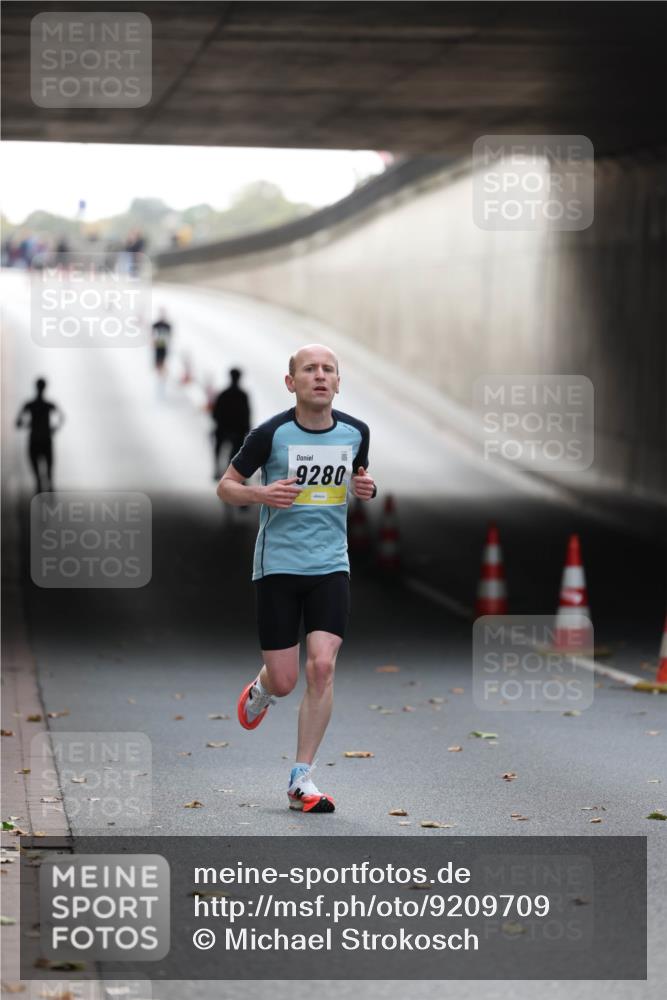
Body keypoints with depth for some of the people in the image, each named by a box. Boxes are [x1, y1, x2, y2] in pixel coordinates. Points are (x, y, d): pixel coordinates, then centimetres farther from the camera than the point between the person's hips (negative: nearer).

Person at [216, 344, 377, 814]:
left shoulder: (355, 432, 3)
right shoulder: (272, 434, -8)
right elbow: (226, 485, 2)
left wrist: (366, 487, -1)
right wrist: (259, 494, -19)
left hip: (330, 566, 2)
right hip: (277, 565, -2)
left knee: (322, 666, -13)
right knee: (284, 680, -2)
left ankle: (302, 779, -3)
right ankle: (260, 690, 39)